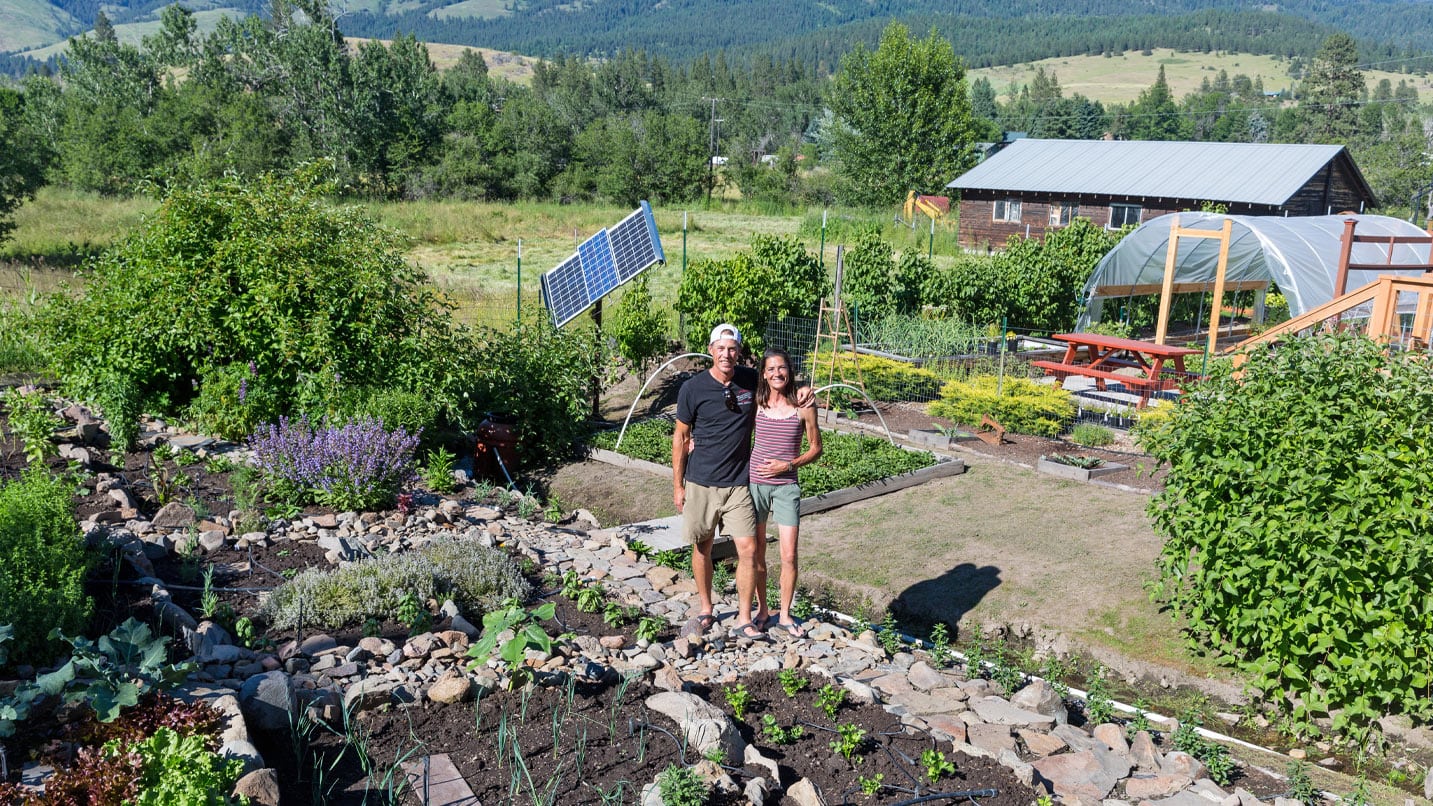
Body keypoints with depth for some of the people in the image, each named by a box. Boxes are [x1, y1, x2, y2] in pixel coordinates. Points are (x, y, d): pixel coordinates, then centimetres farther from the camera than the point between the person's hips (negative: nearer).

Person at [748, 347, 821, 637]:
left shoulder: (803, 407, -4)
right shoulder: (755, 404, -2)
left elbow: (815, 448, 4)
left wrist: (788, 465, -11)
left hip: (786, 486, -1)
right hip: (755, 484, 1)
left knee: (789, 556, -1)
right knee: (756, 552, 10)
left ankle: (785, 614, 17)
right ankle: (761, 609, 27)